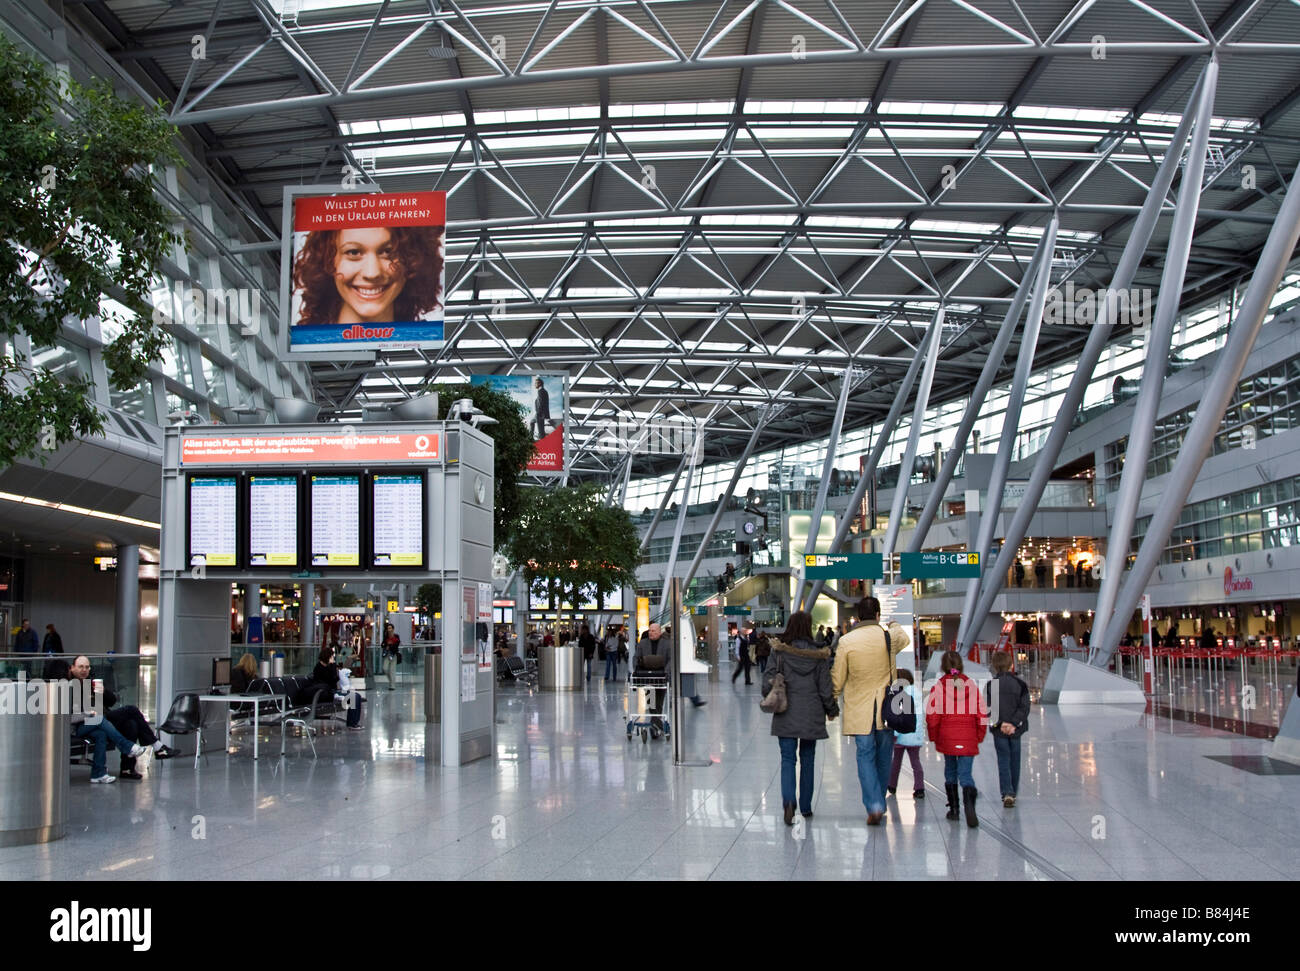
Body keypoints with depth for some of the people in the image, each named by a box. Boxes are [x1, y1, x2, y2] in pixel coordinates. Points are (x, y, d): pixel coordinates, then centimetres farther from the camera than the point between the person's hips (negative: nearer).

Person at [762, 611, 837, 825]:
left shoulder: (779, 652, -7)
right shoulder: (819, 655, -5)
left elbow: (768, 682, -7)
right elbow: (825, 688, -1)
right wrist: (832, 710, 14)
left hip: (786, 715, -1)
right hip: (811, 715, 1)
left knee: (787, 759, 2)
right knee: (808, 760, 14)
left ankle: (788, 801, -19)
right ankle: (806, 807, 20)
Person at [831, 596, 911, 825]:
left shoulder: (846, 641, -9)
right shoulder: (890, 636, -5)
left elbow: (837, 678, -3)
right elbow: (906, 639, 22)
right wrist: (895, 624, 44)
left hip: (859, 710, -1)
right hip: (886, 709, 2)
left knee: (865, 756, 2)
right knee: (883, 758, 15)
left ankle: (873, 806, -11)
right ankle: (878, 803, 25)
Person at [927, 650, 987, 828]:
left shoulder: (938, 687, -5)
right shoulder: (971, 685, 1)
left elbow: (932, 716, -8)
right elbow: (982, 714, 2)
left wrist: (933, 737, 6)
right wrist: (979, 736, 13)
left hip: (946, 738, 0)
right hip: (968, 739, 0)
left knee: (950, 771, 17)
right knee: (965, 773, -1)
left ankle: (954, 809, 22)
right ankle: (969, 803, -28)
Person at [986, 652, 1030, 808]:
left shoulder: (990, 685, -6)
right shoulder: (1020, 684, -3)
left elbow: (989, 708, -12)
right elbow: (1024, 707, -9)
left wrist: (1000, 723, -13)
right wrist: (1013, 724, -13)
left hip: (999, 730, -1)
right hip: (1015, 729, 1)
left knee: (1003, 760, 3)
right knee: (1015, 760, 16)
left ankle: (1007, 793, -12)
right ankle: (1013, 792, 27)